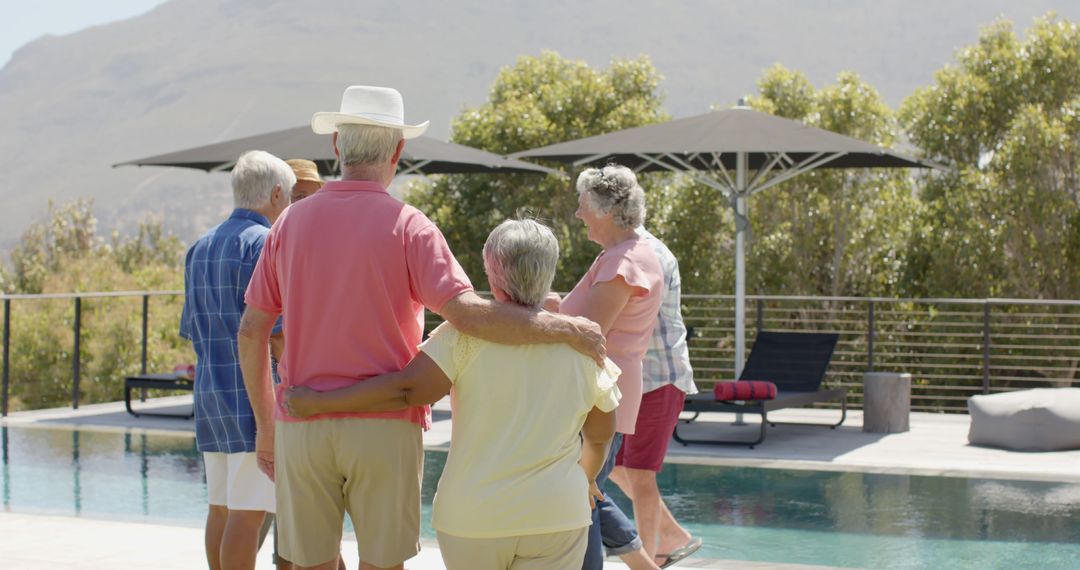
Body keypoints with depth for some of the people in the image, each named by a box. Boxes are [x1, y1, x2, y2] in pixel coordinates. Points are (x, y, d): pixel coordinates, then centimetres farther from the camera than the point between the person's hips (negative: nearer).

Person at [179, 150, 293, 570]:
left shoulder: (201, 248, 14)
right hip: (255, 397, -8)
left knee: (222, 508, 11)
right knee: (249, 513, -7)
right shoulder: (266, 245, -11)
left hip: (211, 394, 8)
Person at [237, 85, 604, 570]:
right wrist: (566, 329, -12)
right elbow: (467, 314, -20)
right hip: (383, 426, -3)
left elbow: (251, 331, 7)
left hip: (302, 424, 3)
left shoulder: (291, 222, 4)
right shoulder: (406, 226, -8)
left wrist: (265, 422, 16)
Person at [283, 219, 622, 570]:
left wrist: (315, 403, -9)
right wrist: (587, 476, 32)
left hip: (473, 517, -1)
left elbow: (408, 389, -19)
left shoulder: (465, 333, -10)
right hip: (557, 516, 1)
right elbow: (601, 434, 11)